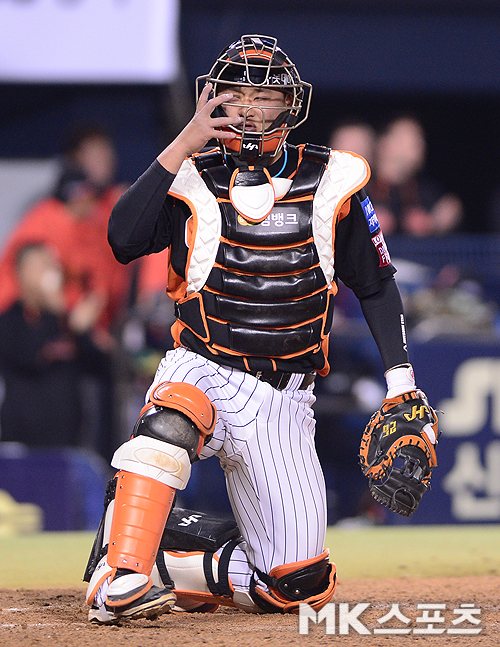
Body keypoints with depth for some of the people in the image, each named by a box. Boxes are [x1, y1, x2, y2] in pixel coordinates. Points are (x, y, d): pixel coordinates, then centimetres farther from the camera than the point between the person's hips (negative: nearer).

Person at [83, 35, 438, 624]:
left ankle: (159, 553, 13)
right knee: (169, 424, -40)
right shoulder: (193, 179, 1)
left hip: (280, 402, 2)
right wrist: (186, 145, -19)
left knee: (299, 584, -7)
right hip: (200, 374, -2)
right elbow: (123, 240, -17)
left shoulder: (330, 182, 4)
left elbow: (375, 284, 12)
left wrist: (400, 380, 2)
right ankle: (119, 580, -34)